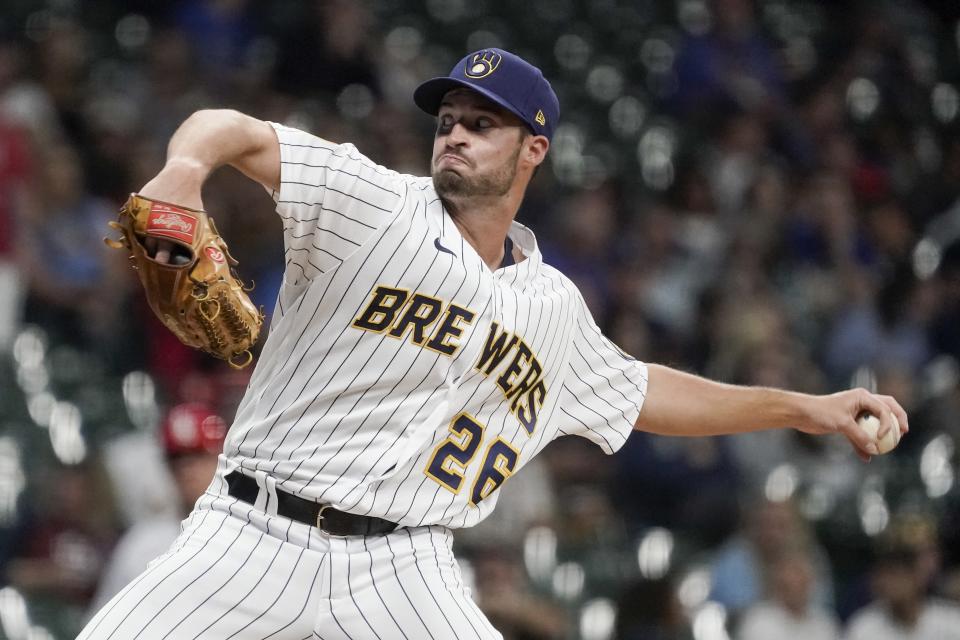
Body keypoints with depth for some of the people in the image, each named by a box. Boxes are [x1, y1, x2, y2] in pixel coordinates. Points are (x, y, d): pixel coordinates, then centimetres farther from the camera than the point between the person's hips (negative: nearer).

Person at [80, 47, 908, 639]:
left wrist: (804, 408, 30)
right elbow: (235, 130, -12)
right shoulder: (375, 205, 0)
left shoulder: (552, 307, 15)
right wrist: (186, 167, -36)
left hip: (403, 569, 3)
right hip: (257, 535, -3)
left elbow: (641, 392, 31)